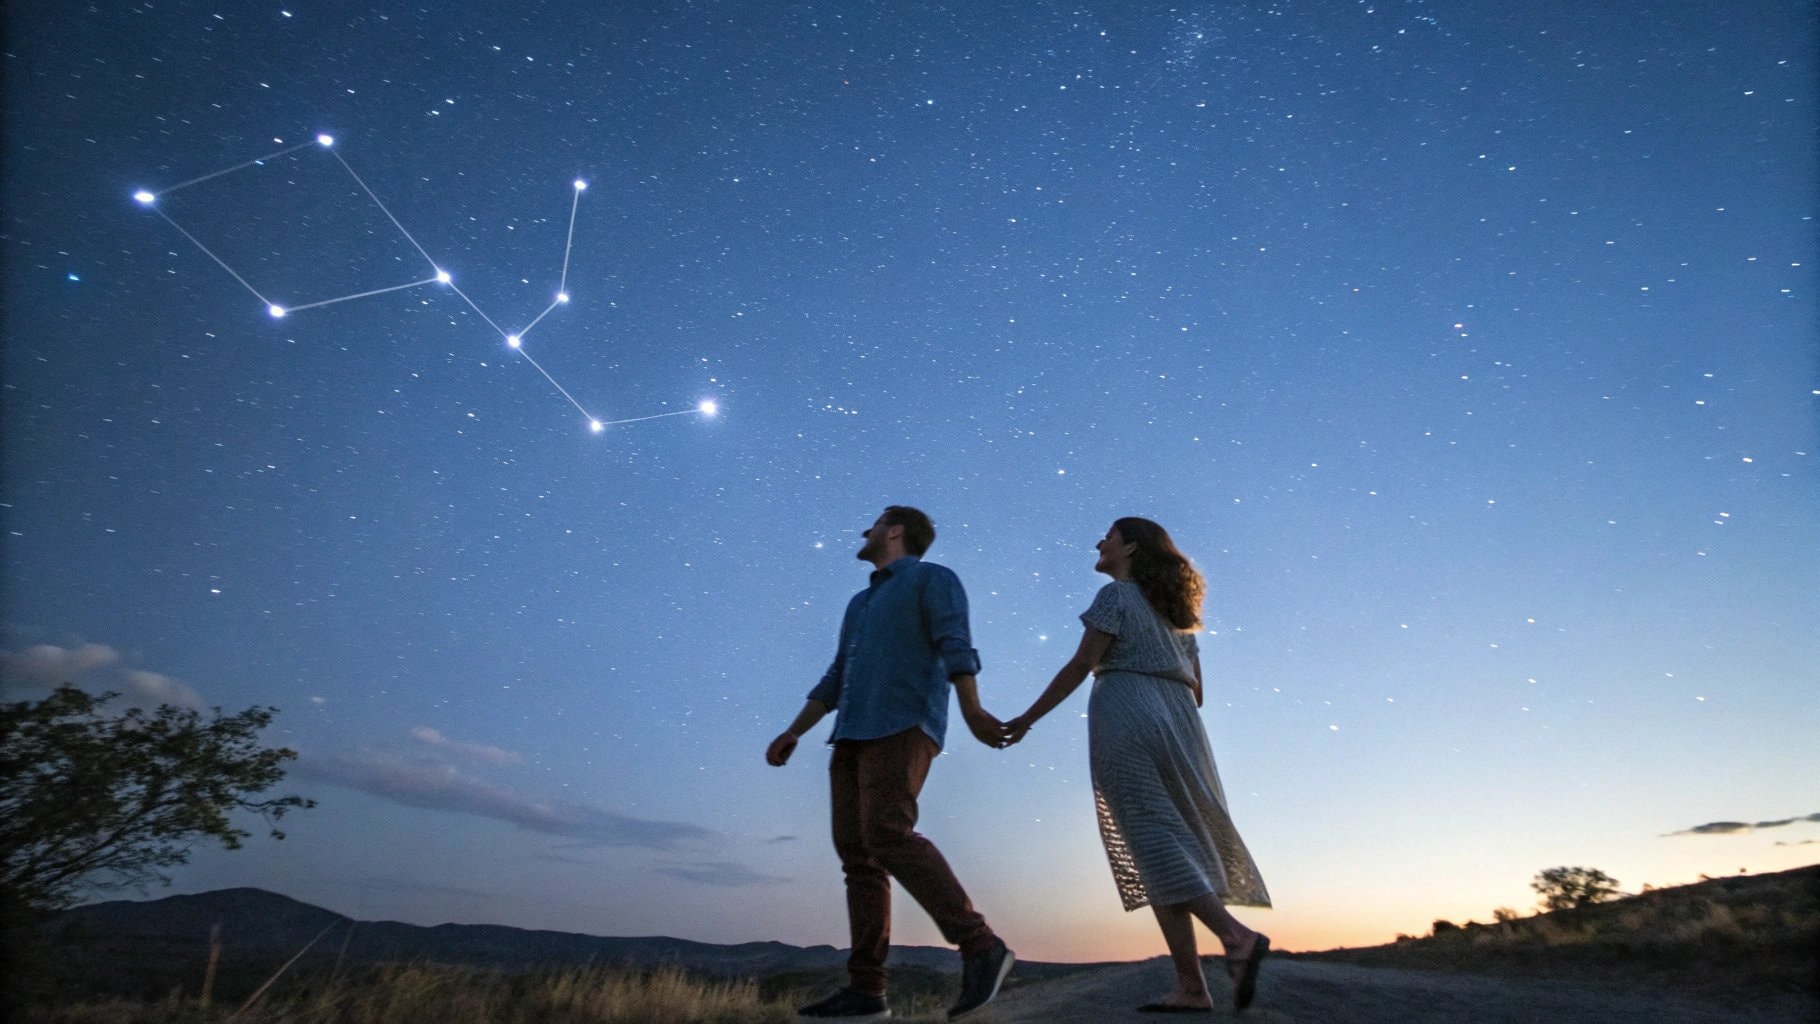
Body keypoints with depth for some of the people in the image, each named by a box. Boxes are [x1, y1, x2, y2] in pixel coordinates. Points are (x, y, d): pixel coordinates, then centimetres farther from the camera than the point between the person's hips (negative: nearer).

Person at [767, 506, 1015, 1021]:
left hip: (903, 726, -8)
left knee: (888, 835, -23)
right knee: (858, 855, -1)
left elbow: (955, 644, -12)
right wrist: (793, 732, 18)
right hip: (854, 737, 8)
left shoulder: (933, 578, 5)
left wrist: (971, 711, -26)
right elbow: (836, 679, 27)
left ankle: (980, 947, -18)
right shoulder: (861, 603, 29)